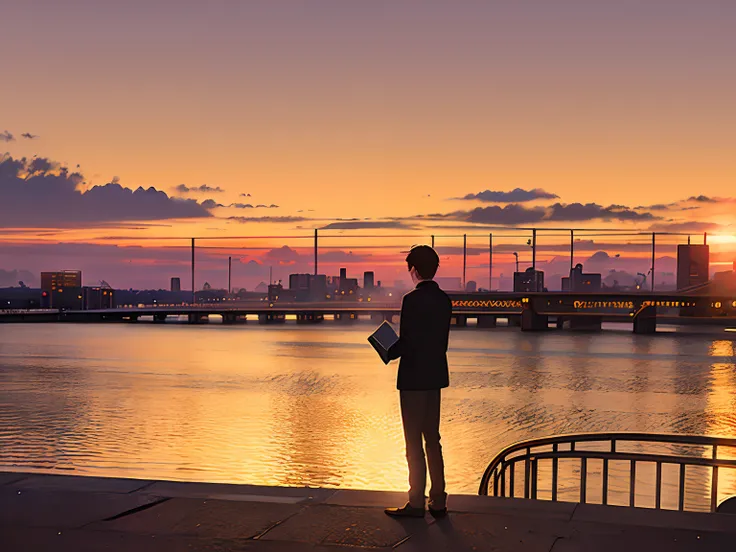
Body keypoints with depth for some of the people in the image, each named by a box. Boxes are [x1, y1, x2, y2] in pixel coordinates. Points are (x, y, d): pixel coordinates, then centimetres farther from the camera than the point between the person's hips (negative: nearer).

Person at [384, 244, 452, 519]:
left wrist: (388, 353, 0)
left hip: (414, 377, -8)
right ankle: (438, 502, 17)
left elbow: (406, 341, -19)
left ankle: (416, 503, 5)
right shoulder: (444, 300, 8)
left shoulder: (412, 300, -16)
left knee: (414, 442, -1)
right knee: (432, 439, 14)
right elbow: (442, 340, 11)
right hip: (436, 376, 8)